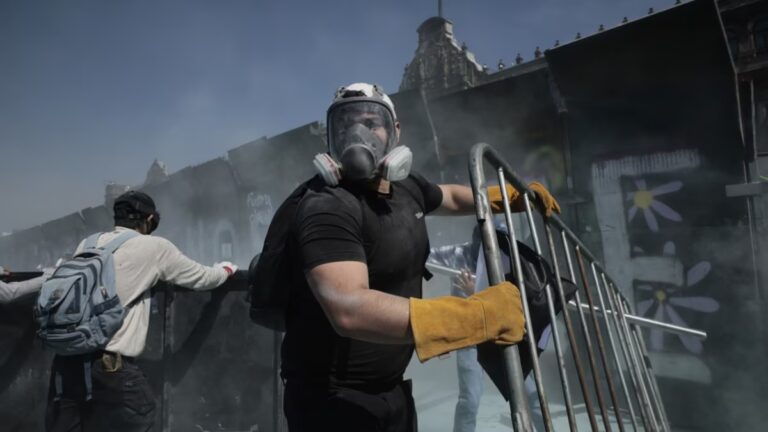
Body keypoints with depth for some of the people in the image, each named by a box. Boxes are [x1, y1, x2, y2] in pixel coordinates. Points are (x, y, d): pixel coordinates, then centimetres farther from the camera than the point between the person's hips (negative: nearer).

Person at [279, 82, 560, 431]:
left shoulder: (406, 186, 2)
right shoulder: (327, 206, -25)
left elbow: (451, 197, 25)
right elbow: (350, 310, -39)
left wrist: (511, 195, 26)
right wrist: (476, 315, -41)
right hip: (332, 399, -8)